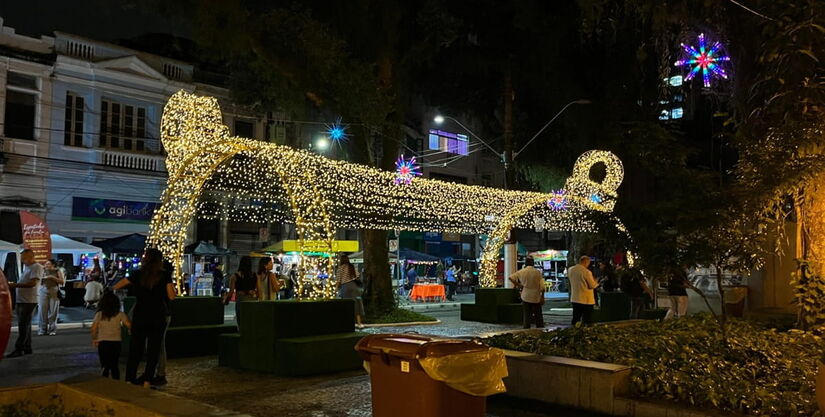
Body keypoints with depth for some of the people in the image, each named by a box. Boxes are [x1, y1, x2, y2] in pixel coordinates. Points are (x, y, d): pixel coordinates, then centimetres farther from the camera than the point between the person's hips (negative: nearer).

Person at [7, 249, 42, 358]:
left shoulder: (37, 267, -10)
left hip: (29, 301, -9)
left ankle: (18, 349, -7)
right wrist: (14, 285, 8)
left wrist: (15, 285, -20)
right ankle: (27, 348, 17)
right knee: (25, 325, 12)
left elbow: (33, 283, -20)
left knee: (23, 326, -8)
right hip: (21, 301, 9)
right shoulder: (26, 267, 19)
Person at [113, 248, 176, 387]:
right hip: (157, 318, -2)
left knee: (135, 350, 10)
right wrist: (172, 287, 12)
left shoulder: (138, 274, 2)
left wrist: (111, 289, 34)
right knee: (153, 351, 5)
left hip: (139, 317, 2)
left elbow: (120, 284, 13)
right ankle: (147, 382, 4)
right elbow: (171, 296, -7)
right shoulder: (165, 275, -5)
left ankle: (129, 380, 11)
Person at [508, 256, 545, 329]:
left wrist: (517, 285, 4)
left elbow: (511, 278, -3)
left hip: (526, 297, 1)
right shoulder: (538, 272, -8)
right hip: (536, 298, -1)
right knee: (538, 315, 7)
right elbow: (542, 286, -8)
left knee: (527, 315, 8)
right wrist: (542, 297, 0)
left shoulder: (522, 272, -4)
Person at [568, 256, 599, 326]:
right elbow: (593, 286, -11)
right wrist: (595, 282, 9)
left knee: (576, 319, 13)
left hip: (574, 298, 6)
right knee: (587, 320, 2)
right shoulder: (586, 272, -18)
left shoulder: (570, 270, 1)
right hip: (586, 299, -6)